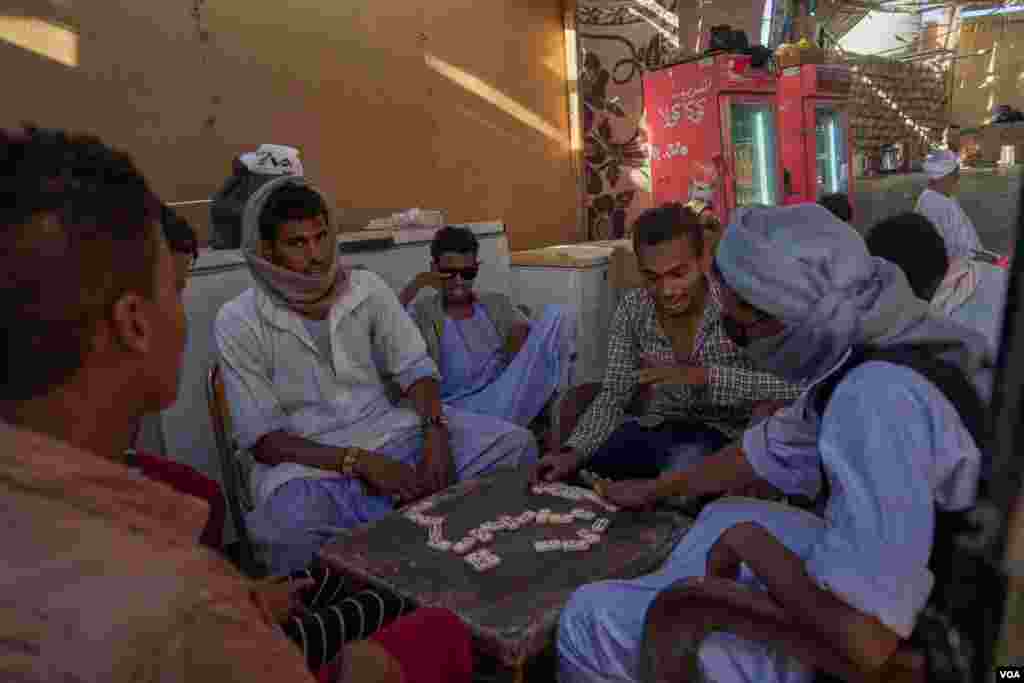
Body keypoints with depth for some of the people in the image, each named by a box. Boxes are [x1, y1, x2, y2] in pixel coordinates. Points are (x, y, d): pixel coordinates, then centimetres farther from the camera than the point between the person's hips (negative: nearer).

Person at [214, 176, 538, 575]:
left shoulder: (367, 288, 1)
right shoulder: (238, 322, -8)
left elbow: (415, 369, 3)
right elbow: (262, 440, -10)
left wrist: (436, 431, -18)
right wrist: (359, 462, -21)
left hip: (387, 433, 4)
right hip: (306, 462, -3)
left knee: (513, 444, -12)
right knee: (289, 529, -39)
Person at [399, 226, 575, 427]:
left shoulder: (497, 304, 22)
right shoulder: (422, 313, 13)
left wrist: (521, 333, -7)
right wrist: (415, 285, -9)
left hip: (509, 400, 4)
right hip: (459, 408, -4)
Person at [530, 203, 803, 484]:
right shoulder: (632, 310, -7)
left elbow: (791, 387, -27)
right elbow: (613, 395, -6)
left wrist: (702, 376, -35)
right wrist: (573, 452, -23)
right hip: (659, 428, 4)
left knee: (686, 464, -35)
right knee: (571, 471, -13)